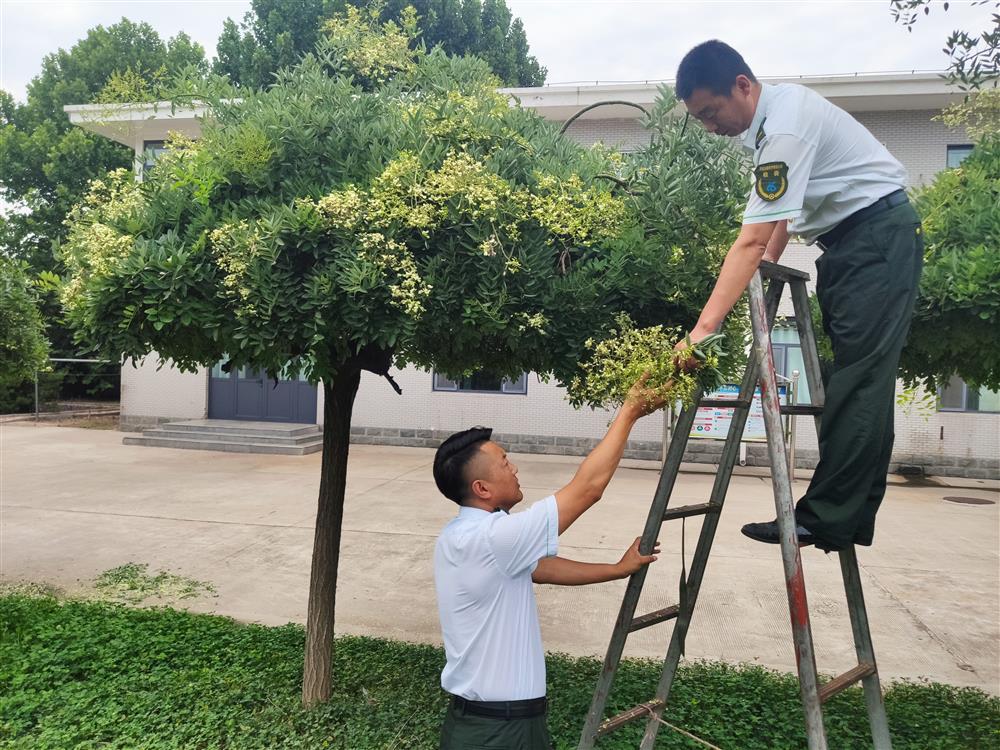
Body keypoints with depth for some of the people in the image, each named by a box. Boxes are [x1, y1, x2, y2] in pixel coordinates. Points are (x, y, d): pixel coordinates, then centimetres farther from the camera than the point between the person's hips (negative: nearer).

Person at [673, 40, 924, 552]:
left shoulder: (785, 128, -24)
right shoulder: (769, 116, 6)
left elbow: (750, 243, -32)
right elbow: (787, 203, 17)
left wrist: (703, 329, -35)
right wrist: (771, 260, 7)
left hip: (879, 237, -10)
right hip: (845, 243, 10)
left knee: (857, 381, -13)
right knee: (859, 381, 6)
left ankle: (827, 520, -12)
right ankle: (851, 517, 11)